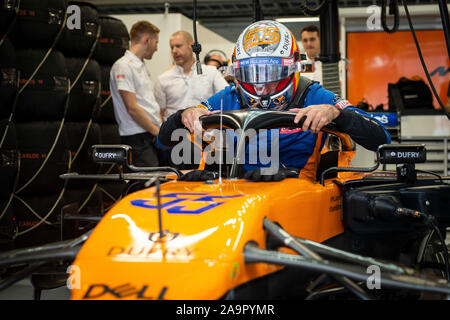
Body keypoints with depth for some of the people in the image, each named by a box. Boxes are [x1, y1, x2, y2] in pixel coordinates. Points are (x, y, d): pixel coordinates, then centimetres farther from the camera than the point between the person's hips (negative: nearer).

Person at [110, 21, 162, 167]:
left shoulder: (142, 67, 22)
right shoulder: (123, 66, -9)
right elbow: (132, 108, -15)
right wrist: (157, 131, -11)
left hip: (154, 136, 9)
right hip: (138, 139, -9)